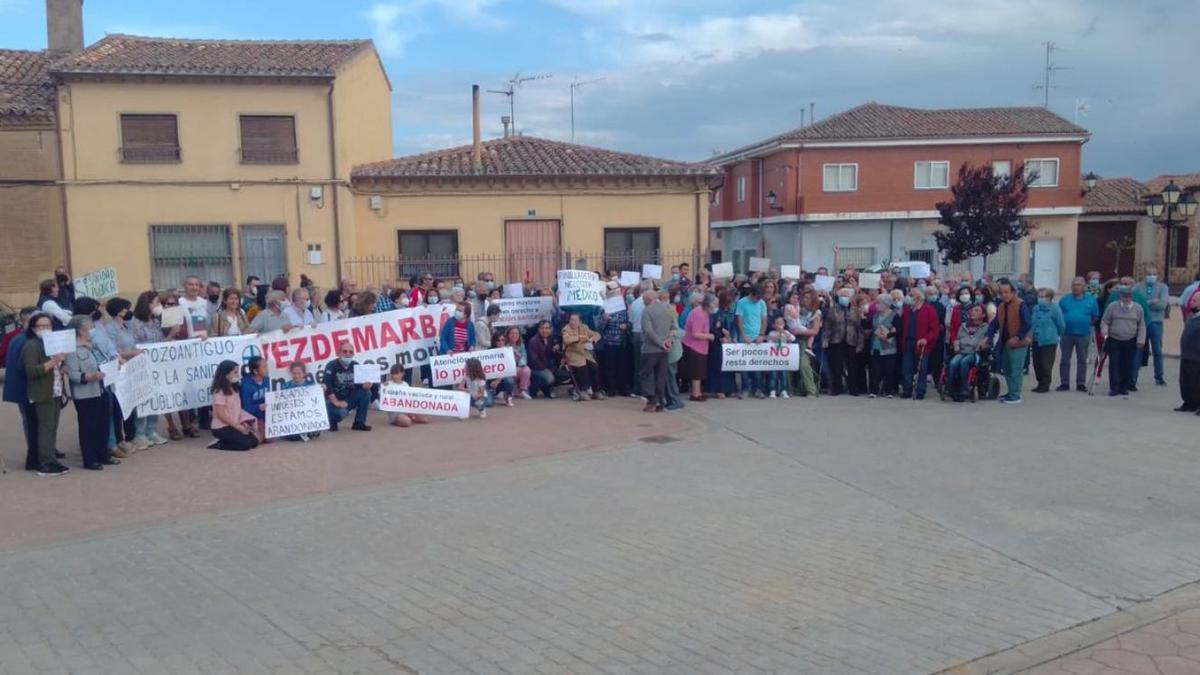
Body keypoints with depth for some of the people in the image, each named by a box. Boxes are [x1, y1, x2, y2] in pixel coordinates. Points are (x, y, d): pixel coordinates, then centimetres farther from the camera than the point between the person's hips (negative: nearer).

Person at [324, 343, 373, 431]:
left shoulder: (355, 366, 0)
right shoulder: (331, 366, -15)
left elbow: (360, 385, -3)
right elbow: (327, 387, -23)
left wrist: (365, 385, -27)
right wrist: (336, 402, -30)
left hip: (350, 398, 5)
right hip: (334, 399, -5)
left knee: (366, 393, -18)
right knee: (341, 412, -36)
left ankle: (359, 423, -6)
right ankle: (332, 421, 3)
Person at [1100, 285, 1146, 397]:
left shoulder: (1138, 308, 3)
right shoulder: (1112, 307, 0)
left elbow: (1141, 326, 7)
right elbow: (1104, 321, 5)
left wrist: (1140, 340, 0)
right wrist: (1105, 331, -12)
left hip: (1130, 342, 1)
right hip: (1114, 341, -1)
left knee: (1128, 365, 4)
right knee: (1114, 365, -3)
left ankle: (1124, 387, 14)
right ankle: (1114, 388, 0)